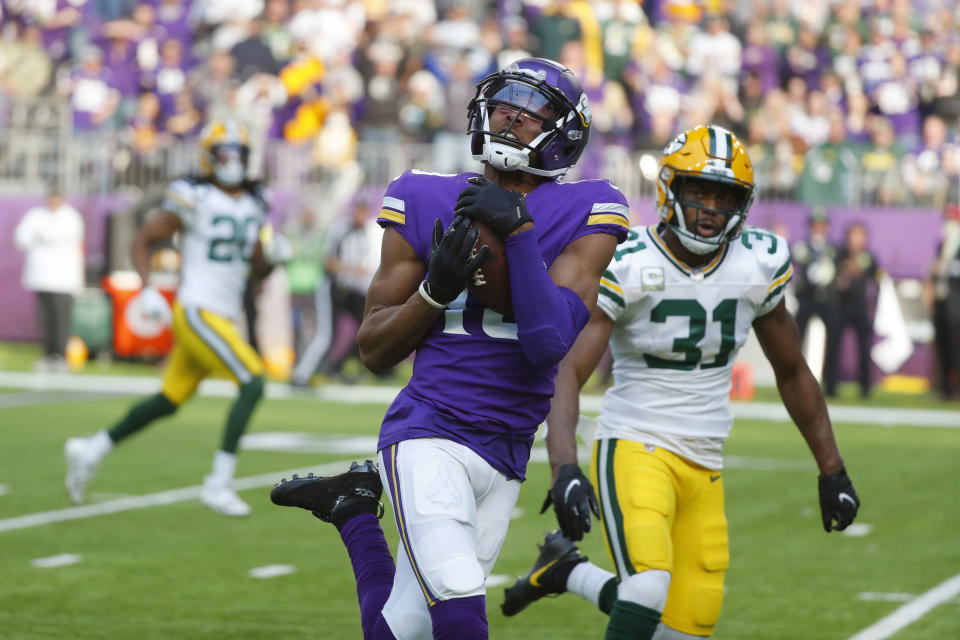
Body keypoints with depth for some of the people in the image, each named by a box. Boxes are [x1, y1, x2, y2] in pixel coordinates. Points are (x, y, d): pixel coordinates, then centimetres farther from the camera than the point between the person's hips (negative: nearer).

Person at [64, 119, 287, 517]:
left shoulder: (254, 203, 11)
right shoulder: (194, 198, -10)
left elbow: (258, 267, 18)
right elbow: (142, 241, -4)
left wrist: (272, 254, -4)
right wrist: (147, 290, -15)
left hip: (223, 318, 8)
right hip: (198, 312, -8)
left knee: (169, 401, 15)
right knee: (252, 384, -18)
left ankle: (90, 451, 30)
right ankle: (218, 484, -14)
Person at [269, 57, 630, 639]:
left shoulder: (582, 218, -1)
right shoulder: (426, 203, 3)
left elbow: (550, 342, -15)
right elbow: (375, 351, 6)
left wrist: (518, 231, -20)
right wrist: (436, 289, -12)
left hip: (505, 458, 2)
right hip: (430, 437, -2)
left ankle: (355, 506, 34)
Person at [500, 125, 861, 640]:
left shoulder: (757, 265, 1)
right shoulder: (626, 267, -13)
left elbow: (792, 372, 15)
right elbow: (568, 372, -20)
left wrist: (832, 470, 18)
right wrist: (564, 468, -35)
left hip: (704, 470, 5)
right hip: (634, 452, -5)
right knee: (650, 584, -29)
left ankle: (567, 571, 28)